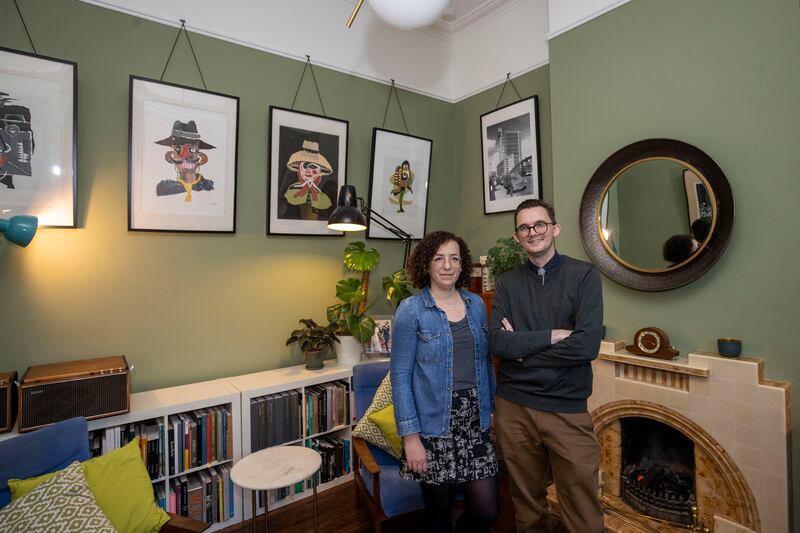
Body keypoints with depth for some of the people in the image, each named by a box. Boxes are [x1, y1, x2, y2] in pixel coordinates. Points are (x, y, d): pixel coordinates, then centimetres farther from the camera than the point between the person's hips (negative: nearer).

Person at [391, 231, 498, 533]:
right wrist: (410, 436, -12)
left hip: (475, 423, 4)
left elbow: (485, 363, 13)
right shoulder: (410, 310, -10)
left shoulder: (476, 305, 5)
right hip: (433, 426, -4)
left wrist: (491, 409, 10)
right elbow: (400, 377, -10)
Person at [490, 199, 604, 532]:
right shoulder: (507, 284, 2)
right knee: (527, 505, 19)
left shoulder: (584, 275, -4)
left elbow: (587, 345, -16)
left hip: (568, 408, -2)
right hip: (513, 407, 2)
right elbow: (497, 343, -9)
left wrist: (521, 347, -10)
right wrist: (553, 335, -15)